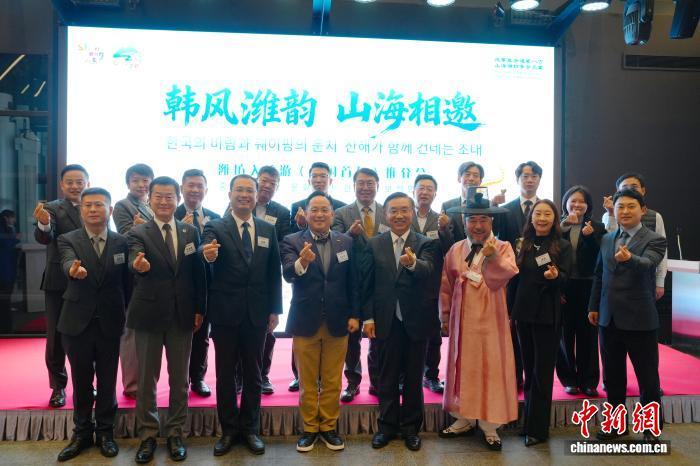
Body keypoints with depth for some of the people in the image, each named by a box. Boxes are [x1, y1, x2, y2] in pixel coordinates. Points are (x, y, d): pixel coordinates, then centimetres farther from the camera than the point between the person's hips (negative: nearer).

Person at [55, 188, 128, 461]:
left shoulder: (122, 242, 1)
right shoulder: (68, 240, -2)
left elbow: (126, 281, 4)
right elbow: (68, 262, -23)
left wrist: (127, 316, 0)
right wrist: (74, 270, -47)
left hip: (110, 323, 0)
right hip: (78, 322, 0)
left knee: (108, 381, 9)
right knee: (81, 381, 12)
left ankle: (105, 432, 26)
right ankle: (82, 432, 30)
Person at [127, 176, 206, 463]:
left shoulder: (191, 232, 5)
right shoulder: (138, 233, -3)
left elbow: (198, 272, 6)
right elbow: (136, 260, -23)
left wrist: (200, 309, 2)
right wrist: (139, 266, -46)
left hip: (183, 315, 2)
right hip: (149, 314, -2)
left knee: (179, 378, 11)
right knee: (146, 379, 10)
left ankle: (175, 434, 26)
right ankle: (147, 435, 26)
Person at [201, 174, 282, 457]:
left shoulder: (268, 229, 5)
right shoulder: (215, 227, -3)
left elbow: (274, 273, 5)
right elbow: (207, 248, -24)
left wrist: (275, 310, 2)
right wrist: (207, 254, -48)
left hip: (256, 314, 2)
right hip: (225, 313, -2)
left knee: (253, 372, 13)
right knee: (225, 373, 10)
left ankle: (250, 428, 28)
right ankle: (228, 429, 27)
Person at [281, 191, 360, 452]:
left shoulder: (346, 241, 2)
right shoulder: (292, 242, -5)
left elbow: (352, 282, 5)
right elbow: (288, 274, -22)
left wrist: (354, 315, 0)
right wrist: (302, 262, -43)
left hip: (337, 322, 2)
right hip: (305, 322, -1)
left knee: (332, 381, 13)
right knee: (307, 382, 12)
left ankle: (329, 427, 29)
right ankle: (309, 428, 28)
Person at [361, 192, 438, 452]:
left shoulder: (426, 244, -4)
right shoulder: (374, 245, 0)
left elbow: (428, 270, -24)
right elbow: (367, 284, 1)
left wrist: (413, 262, -46)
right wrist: (368, 317, -4)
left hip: (416, 320, -1)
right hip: (386, 321, 1)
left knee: (414, 377, 12)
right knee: (387, 377, 13)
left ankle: (410, 427, 29)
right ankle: (387, 425, 29)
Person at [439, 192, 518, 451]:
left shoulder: (502, 248, -4)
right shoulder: (455, 250, 4)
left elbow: (506, 274, -24)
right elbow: (446, 286, 9)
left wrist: (492, 257, -40)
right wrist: (445, 317, 10)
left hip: (490, 321, -3)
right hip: (462, 320, 3)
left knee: (491, 369, 4)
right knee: (463, 368, 11)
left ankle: (490, 425, 16)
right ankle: (464, 419, 25)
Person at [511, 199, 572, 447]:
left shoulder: (563, 246, -4)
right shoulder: (523, 244, 6)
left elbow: (565, 280, -9)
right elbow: (515, 278, 9)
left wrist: (555, 276, -32)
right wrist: (511, 310, 7)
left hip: (547, 315, -4)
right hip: (523, 312, 4)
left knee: (542, 371, 3)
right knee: (529, 369, 13)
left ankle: (537, 428, 12)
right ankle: (529, 419, 25)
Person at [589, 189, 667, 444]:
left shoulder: (655, 240, -7)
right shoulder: (606, 239, 9)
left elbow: (647, 264, -28)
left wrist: (629, 258, -48)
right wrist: (594, 306, 11)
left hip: (639, 319, -5)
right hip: (609, 318, 5)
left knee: (647, 376, 7)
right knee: (612, 375, 14)